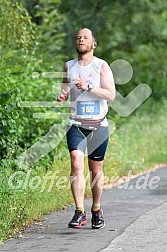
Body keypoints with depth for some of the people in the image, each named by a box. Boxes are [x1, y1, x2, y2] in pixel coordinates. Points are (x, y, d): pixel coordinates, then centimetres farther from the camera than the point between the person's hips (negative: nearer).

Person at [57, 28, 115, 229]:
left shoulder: (101, 66, 0)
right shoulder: (69, 66, 8)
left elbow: (111, 94, -9)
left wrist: (88, 87, -21)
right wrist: (62, 97, -4)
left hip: (98, 125, -1)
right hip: (76, 124, 1)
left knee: (96, 170, 7)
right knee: (76, 164, -18)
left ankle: (96, 211, 26)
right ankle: (79, 212, -21)